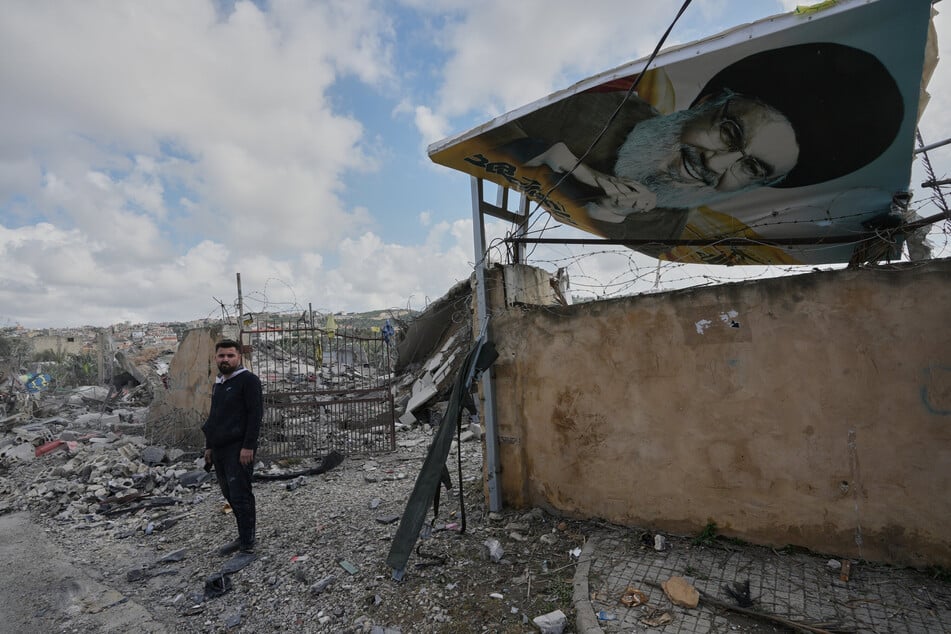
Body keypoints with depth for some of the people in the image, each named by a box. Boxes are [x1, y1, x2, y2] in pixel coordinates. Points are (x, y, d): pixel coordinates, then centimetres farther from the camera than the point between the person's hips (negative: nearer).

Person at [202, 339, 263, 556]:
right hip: (219, 449, 9)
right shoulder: (218, 383, 18)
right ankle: (245, 537, 23)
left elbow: (256, 414, -16)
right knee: (230, 495, 12)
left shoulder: (248, 380, -9)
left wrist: (248, 446, -21)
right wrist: (209, 445, 21)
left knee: (240, 496, -6)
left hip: (238, 449, -8)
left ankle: (247, 543, 3)